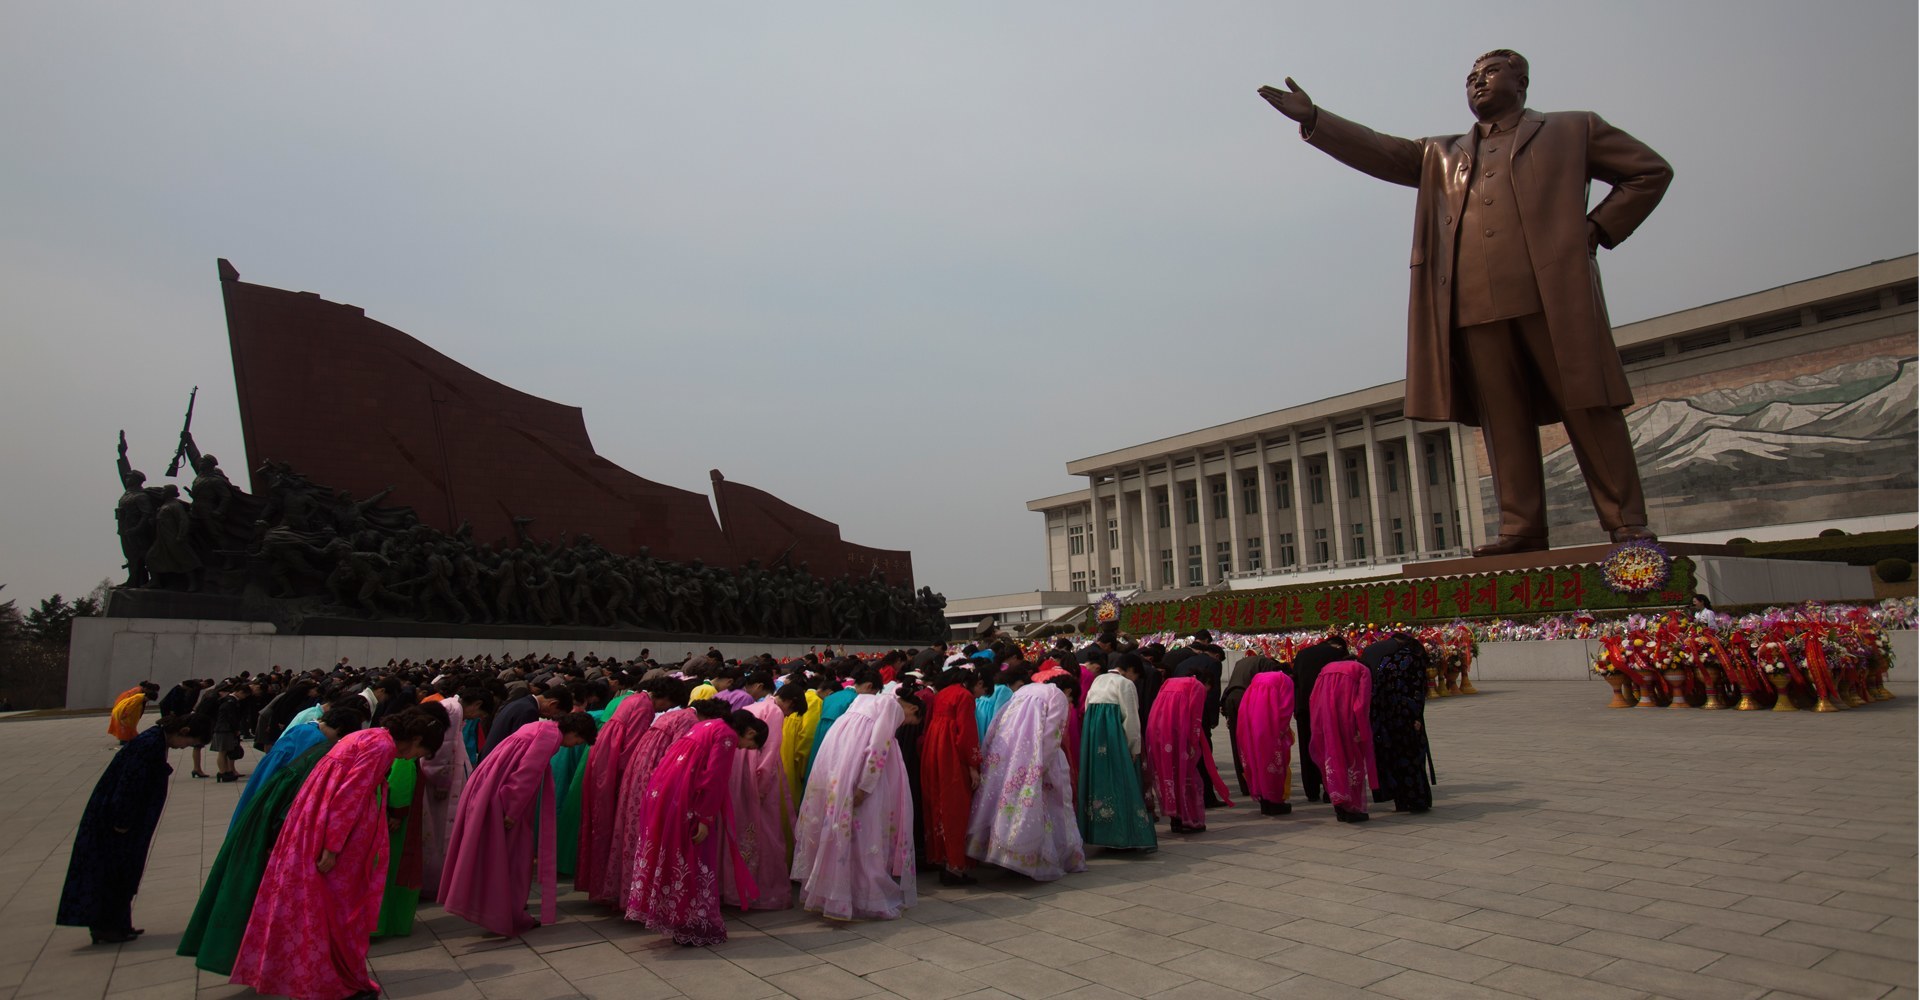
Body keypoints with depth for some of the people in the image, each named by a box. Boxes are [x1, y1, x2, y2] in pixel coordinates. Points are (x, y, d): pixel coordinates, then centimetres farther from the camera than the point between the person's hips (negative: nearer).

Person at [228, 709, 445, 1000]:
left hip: (313, 821, 9)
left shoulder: (372, 737, 13)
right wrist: (332, 848, -20)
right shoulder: (382, 746, -16)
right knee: (339, 906, 2)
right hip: (330, 827, -9)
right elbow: (350, 796, -21)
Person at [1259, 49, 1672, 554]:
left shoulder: (1572, 130, 20)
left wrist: (1598, 228, 5)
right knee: (1504, 422, -2)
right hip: (1475, 306, 3)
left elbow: (1651, 170, 20)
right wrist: (1312, 118, 7)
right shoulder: (1441, 155, 28)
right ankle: (1521, 527, -1)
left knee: (1589, 410, -4)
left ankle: (1626, 524, 1)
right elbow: (1382, 152, 17)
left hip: (1554, 293, -2)